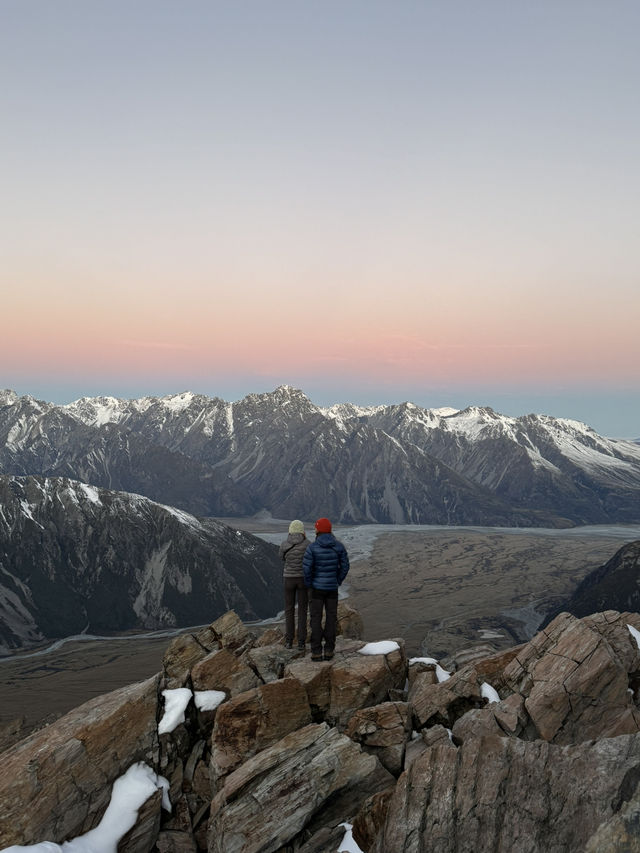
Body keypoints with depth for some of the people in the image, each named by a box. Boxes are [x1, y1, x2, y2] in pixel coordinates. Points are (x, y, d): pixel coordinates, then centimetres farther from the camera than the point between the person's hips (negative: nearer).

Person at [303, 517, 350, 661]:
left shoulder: (312, 547, -13)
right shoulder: (339, 546, -4)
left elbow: (306, 567, -15)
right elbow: (345, 566, -3)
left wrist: (309, 584, 1)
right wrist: (338, 582, 10)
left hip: (317, 587, -2)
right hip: (332, 587, 2)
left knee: (316, 619, 5)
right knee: (331, 618, 10)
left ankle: (316, 652, 5)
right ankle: (329, 651, 12)